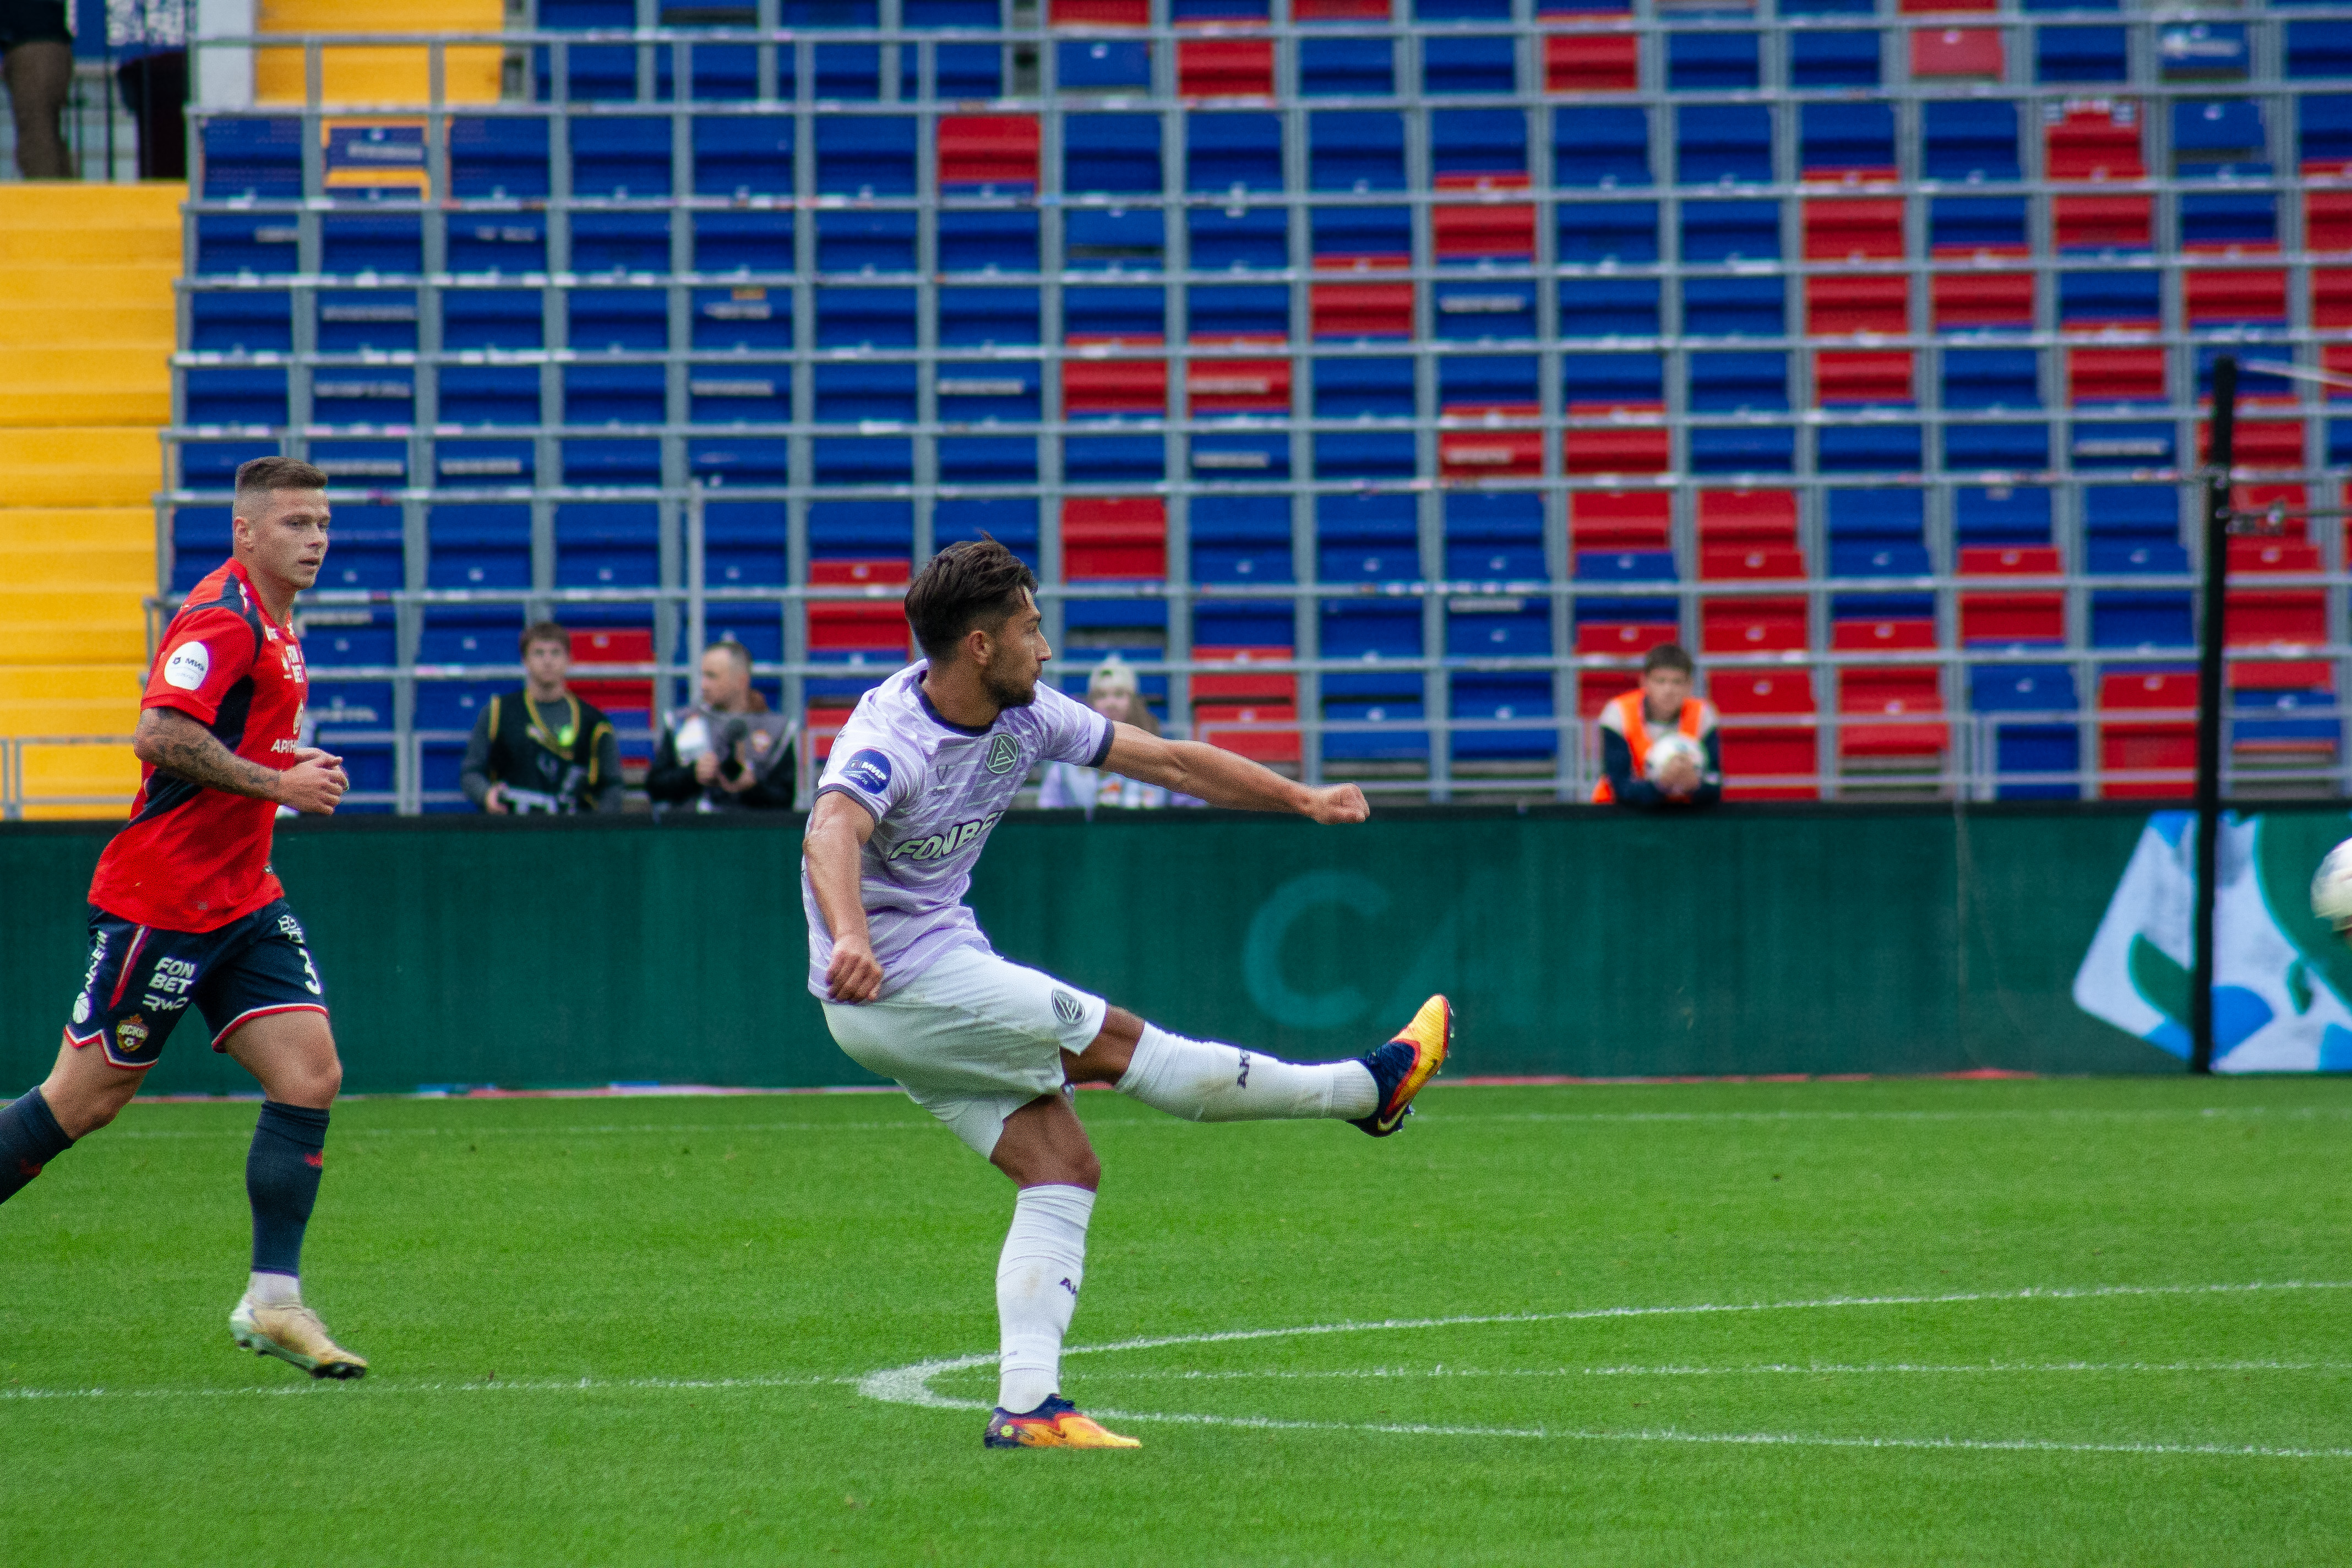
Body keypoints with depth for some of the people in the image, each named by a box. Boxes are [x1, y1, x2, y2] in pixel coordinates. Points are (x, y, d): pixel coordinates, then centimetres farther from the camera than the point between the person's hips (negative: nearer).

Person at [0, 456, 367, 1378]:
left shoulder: (268, 625, 15)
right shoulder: (223, 618, -15)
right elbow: (160, 733, -27)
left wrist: (287, 764, 12)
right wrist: (278, 783, -23)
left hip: (240, 900, 9)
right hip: (161, 902, -9)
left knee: (310, 1076, -4)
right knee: (86, 1098, -2)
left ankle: (273, 1301, -3)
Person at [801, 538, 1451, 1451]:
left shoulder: (1025, 718, 0)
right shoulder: (890, 741, -25)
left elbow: (1167, 761, 10)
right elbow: (831, 835, -46)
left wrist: (1299, 798, 8)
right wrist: (851, 938, -66)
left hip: (942, 972, 9)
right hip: (899, 984, -9)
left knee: (1064, 1169, 0)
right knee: (1119, 1044, -1)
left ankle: (1026, 1403, -5)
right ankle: (1368, 1091, 13)